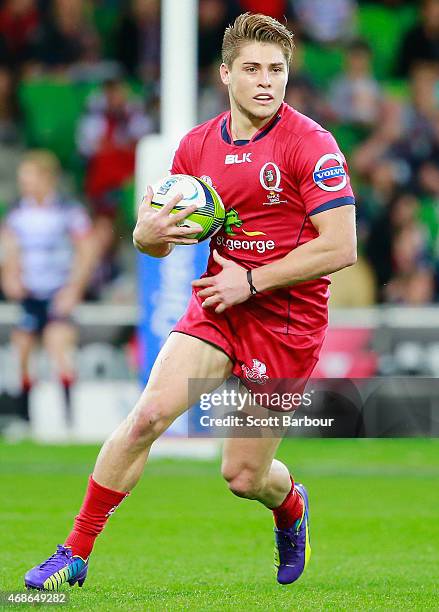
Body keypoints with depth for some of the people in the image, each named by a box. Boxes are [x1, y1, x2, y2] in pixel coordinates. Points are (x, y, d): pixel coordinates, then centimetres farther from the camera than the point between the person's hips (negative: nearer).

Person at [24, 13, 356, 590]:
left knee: (243, 476, 1)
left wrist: (253, 281, -17)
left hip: (288, 320, -4)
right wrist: (150, 232, -11)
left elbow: (340, 248, -17)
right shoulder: (198, 144, 5)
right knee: (148, 413, -17)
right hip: (216, 307, 4)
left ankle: (290, 507, 39)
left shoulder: (311, 144, -12)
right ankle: (76, 553, -8)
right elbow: (158, 241, 14)